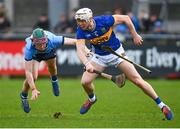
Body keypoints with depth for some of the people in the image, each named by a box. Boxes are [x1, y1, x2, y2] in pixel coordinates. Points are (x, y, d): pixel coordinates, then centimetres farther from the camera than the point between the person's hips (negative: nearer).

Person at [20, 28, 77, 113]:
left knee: (52, 67, 24)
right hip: (34, 55, -2)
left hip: (50, 52, 2)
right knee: (32, 77, -15)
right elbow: (28, 71, -44)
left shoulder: (53, 40, -46)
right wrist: (33, 89, -50)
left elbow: (74, 41, -35)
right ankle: (23, 96, 15)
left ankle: (54, 80, 62)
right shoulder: (29, 48, -47)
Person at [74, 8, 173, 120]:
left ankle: (161, 105, 2)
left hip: (117, 53, -3)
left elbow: (125, 18, -15)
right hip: (99, 56, 3)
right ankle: (92, 99, 25)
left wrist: (135, 35, -8)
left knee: (138, 81, -8)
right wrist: (87, 63, -50)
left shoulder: (104, 21, -28)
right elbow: (80, 50, -31)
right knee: (85, 81, -11)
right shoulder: (81, 31, -20)